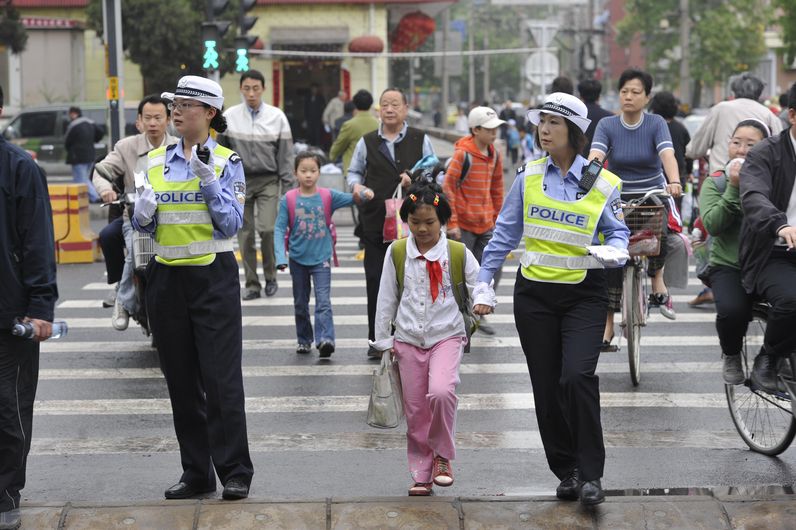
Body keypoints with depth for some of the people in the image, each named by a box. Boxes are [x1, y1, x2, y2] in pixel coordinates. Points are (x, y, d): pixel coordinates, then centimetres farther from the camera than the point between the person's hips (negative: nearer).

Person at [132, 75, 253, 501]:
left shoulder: (226, 161, -2)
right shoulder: (156, 161, 9)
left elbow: (231, 224, -10)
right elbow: (144, 225, 11)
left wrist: (208, 177, -18)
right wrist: (143, 213, -11)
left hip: (214, 277, -4)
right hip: (166, 277, 4)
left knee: (221, 378, -5)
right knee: (181, 380, 8)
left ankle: (235, 472, 3)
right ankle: (196, 473, 16)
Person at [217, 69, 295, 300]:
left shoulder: (277, 116, -1)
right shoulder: (229, 117, -1)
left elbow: (285, 155, 2)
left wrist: (288, 187, -1)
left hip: (268, 180, -1)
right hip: (240, 180, 1)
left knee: (267, 229, -14)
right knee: (245, 233, 3)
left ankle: (270, 276, 7)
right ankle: (251, 283, 13)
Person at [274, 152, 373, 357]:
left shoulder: (328, 196, -3)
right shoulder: (288, 200, -6)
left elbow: (349, 198, -12)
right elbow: (280, 229, -7)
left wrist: (363, 194, -35)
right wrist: (281, 257, -17)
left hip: (321, 258, -1)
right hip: (298, 259, 1)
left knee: (323, 301, -13)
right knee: (300, 303, 14)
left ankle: (325, 339, -23)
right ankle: (304, 340, 28)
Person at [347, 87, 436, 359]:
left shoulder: (421, 140, 7)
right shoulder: (367, 142, 10)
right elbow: (354, 171, 18)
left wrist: (416, 181, -12)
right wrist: (356, 185, -4)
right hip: (375, 222, 1)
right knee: (375, 281, 0)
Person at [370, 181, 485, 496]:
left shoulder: (458, 253, -3)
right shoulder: (397, 253, 2)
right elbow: (386, 299, 7)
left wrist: (483, 302, -22)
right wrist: (383, 340, 8)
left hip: (446, 336, -2)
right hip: (408, 340, 2)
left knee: (441, 392, -26)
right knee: (415, 410, 4)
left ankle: (442, 455, -4)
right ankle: (422, 474, 17)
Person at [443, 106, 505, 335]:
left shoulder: (494, 154, 7)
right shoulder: (462, 154, -13)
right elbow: (447, 187, -12)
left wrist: (497, 217, 17)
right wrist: (452, 223, -14)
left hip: (486, 225, 6)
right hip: (463, 226, -6)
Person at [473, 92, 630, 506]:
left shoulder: (602, 184, -2)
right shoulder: (529, 176, 4)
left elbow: (618, 233, 6)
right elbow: (504, 234, 8)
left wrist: (613, 251, -18)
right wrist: (483, 283, 4)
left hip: (584, 294, -3)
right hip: (535, 294, 3)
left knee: (577, 376, -19)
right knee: (546, 387, 4)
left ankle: (591, 475, -9)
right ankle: (565, 471, 18)